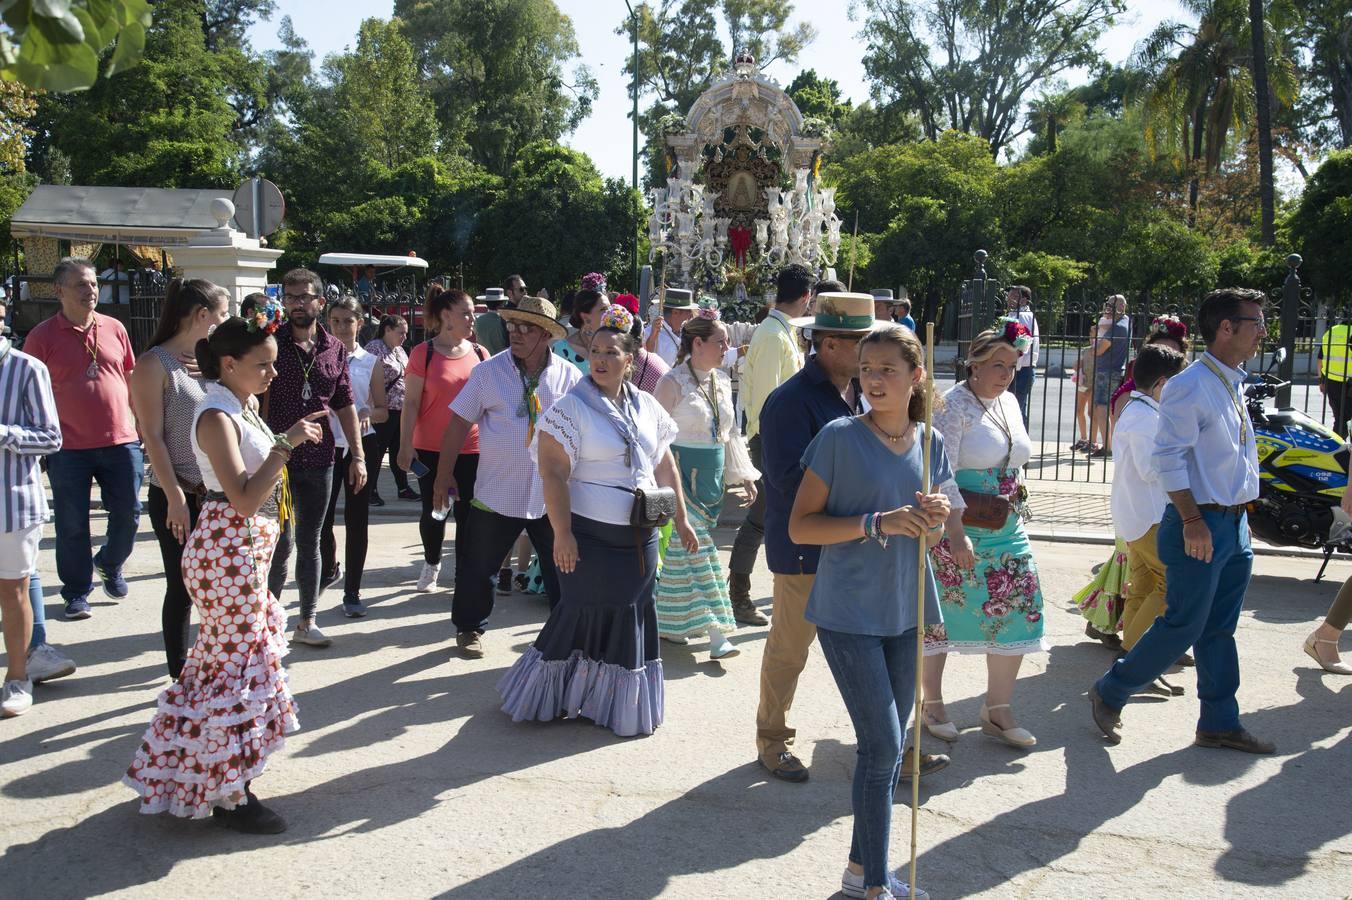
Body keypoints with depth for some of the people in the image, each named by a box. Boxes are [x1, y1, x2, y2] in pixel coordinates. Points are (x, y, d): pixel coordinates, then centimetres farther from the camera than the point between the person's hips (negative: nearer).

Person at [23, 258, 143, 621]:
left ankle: (110, 564, 37)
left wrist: (143, 424, 14)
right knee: (72, 525, 6)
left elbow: (132, 381, 14)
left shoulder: (114, 329, 7)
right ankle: (77, 592, 21)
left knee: (128, 514, 9)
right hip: (69, 447, -3)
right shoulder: (43, 336, -3)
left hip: (120, 441, 3)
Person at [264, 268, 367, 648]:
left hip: (319, 461, 3)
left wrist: (358, 455, 6)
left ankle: (306, 622, 21)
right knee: (282, 541, -2)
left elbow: (345, 405, 10)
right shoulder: (271, 344, -4)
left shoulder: (334, 349, 5)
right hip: (277, 460, -3)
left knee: (309, 543, 11)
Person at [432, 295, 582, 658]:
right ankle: (469, 628, 32)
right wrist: (444, 475, 0)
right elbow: (459, 424, 0)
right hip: (497, 493, 0)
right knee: (477, 567, 10)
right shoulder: (488, 372, -4)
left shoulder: (570, 377, -2)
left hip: (553, 496, 1)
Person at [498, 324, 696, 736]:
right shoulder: (571, 408, -10)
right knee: (585, 616, 1)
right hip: (590, 536, -5)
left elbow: (665, 466, 16)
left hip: (640, 538, 6)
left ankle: (622, 704, 28)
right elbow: (553, 474, -15)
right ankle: (551, 697, 21)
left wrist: (680, 518, 13)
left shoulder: (646, 407, 8)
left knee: (632, 619, 12)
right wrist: (562, 533, -21)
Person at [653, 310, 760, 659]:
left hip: (711, 477, 7)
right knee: (694, 547, -6)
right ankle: (713, 633, -6)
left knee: (685, 549, 12)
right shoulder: (673, 382, -10)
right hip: (682, 475, -7)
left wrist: (743, 475, 12)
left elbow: (731, 433, 16)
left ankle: (670, 622, 23)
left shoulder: (722, 381, 11)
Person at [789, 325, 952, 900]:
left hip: (904, 613, 6)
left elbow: (928, 539, 14)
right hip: (849, 613, -6)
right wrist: (878, 523, -23)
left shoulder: (930, 443, 4)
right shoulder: (841, 437, -11)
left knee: (889, 748, 13)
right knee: (882, 745, -6)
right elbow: (800, 526, -12)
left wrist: (934, 521, -10)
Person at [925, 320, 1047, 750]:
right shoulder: (953, 405, -14)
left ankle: (997, 709, 18)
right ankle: (932, 703, 22)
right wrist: (955, 533, -28)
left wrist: (1013, 503, 18)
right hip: (956, 527, -7)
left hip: (1005, 529, 8)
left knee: (1018, 613, 5)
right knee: (940, 614, 5)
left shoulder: (1009, 402, 10)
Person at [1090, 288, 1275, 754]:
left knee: (1220, 630, 14)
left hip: (1235, 523, 9)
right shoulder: (1190, 387, -16)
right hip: (1200, 526, -9)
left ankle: (1219, 722, 25)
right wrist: (1192, 520, -22)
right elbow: (1169, 456, -21)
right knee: (1183, 626, -2)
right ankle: (1109, 694, 14)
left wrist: (1240, 515, 18)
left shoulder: (1234, 384, 13)